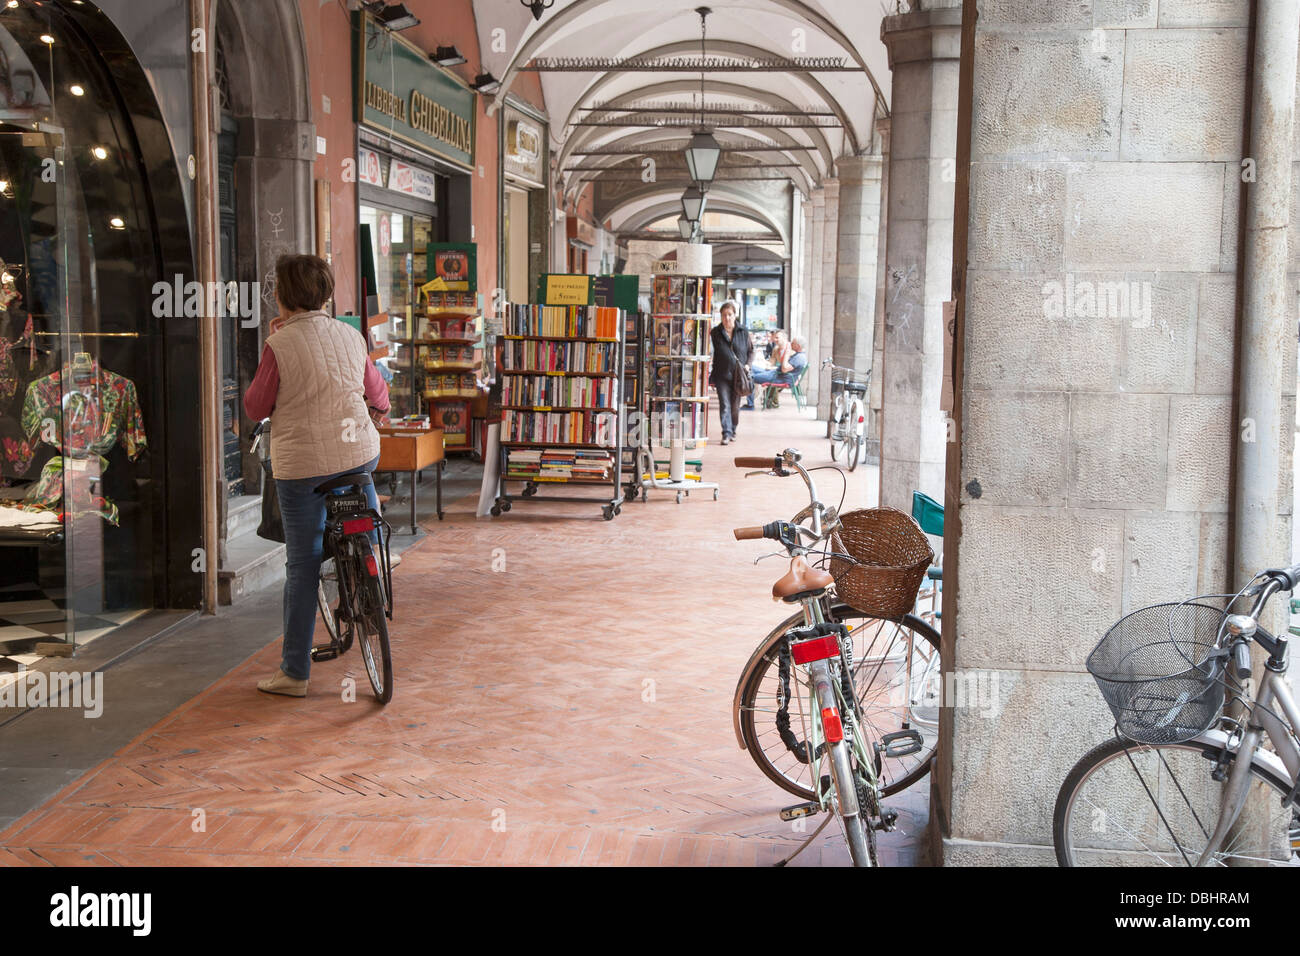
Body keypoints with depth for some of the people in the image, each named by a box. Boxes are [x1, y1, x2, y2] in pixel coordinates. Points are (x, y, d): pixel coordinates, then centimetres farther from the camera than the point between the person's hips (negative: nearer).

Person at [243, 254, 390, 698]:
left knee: (302, 565, 4)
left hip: (300, 464, -3)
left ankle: (295, 672, 10)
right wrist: (378, 409, 42)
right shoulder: (351, 336, 3)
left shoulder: (280, 345, -11)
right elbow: (377, 393, 18)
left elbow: (254, 407, 0)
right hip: (359, 453, 3)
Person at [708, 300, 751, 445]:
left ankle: (733, 431, 25)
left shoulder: (743, 332, 4)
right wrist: (710, 376, 0)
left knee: (735, 406, 8)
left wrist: (747, 365, -4)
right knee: (724, 405, -9)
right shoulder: (715, 333, 1)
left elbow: (751, 351, 13)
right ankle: (726, 434, -11)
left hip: (738, 376, 1)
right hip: (722, 375, -1)